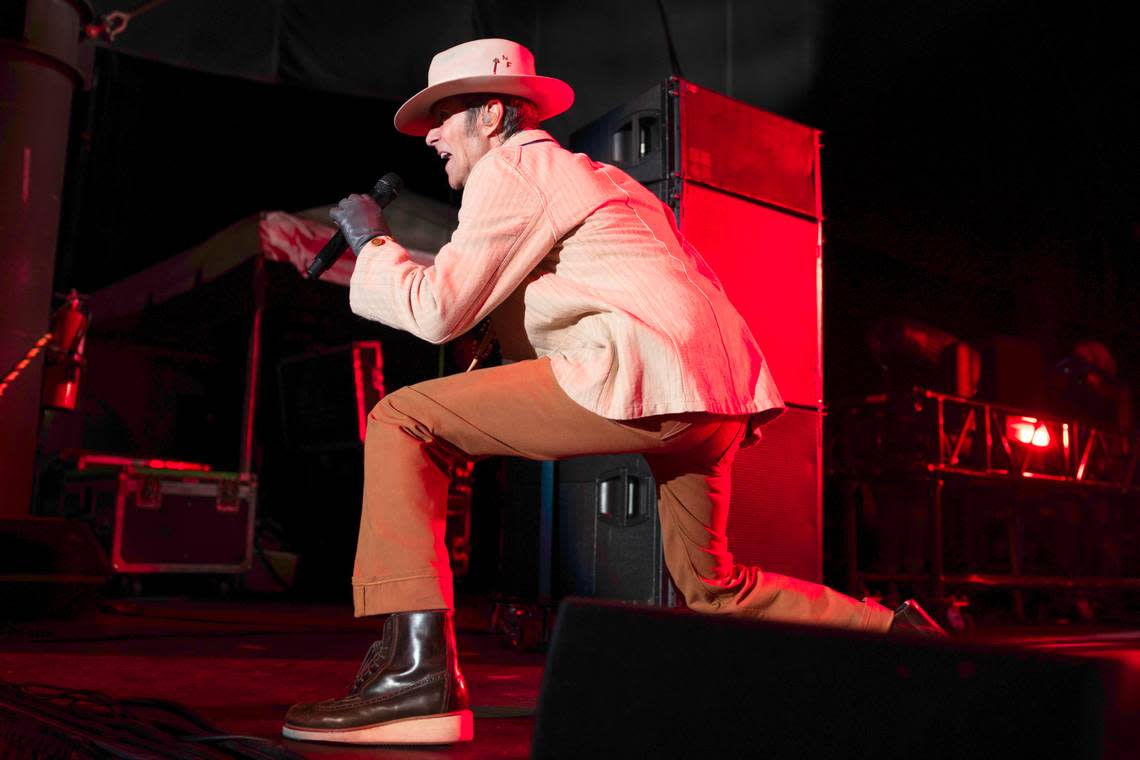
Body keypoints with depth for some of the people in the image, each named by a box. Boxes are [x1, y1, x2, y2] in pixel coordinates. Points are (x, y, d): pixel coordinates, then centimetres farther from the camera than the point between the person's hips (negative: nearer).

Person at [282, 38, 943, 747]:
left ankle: (417, 668, -16)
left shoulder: (510, 166, 5)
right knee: (715, 588, 26)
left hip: (651, 373, -10)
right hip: (726, 396, 10)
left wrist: (373, 243, 14)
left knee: (401, 421, -6)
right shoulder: (593, 176, 32)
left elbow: (438, 309, -4)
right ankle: (898, 632, 22)